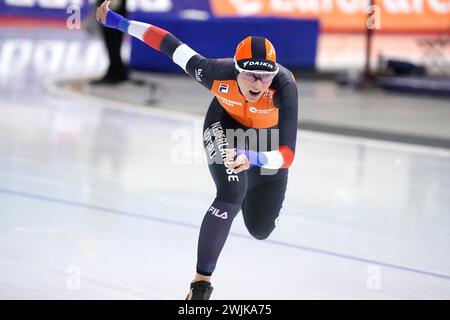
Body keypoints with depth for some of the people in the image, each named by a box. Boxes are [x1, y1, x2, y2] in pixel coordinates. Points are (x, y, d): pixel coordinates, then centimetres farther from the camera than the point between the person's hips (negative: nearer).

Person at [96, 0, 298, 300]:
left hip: (268, 142, 1)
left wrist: (252, 159, -67)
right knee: (232, 192, -31)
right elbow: (170, 44, -25)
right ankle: (202, 281, -19)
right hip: (226, 124, -1)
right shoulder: (218, 73, -39)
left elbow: (287, 154, -48)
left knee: (260, 230, 12)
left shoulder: (284, 86, -43)